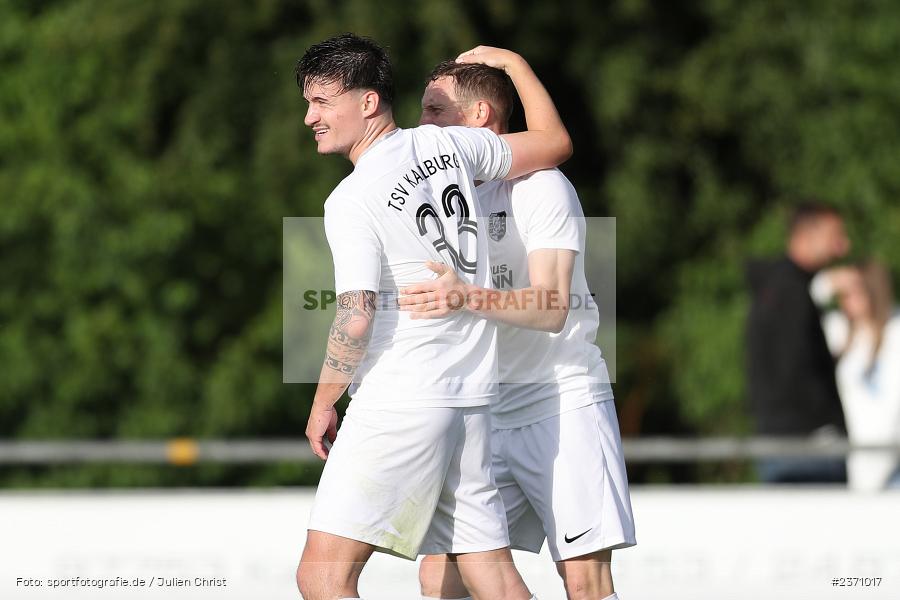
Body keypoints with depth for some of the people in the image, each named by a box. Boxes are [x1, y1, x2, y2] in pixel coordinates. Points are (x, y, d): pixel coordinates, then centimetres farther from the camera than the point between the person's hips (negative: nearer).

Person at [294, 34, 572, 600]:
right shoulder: (446, 145, 8)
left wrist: (323, 404, -3)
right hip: (470, 402, 8)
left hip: (398, 405, -8)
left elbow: (355, 321, -18)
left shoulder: (351, 200, -11)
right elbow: (556, 144, 23)